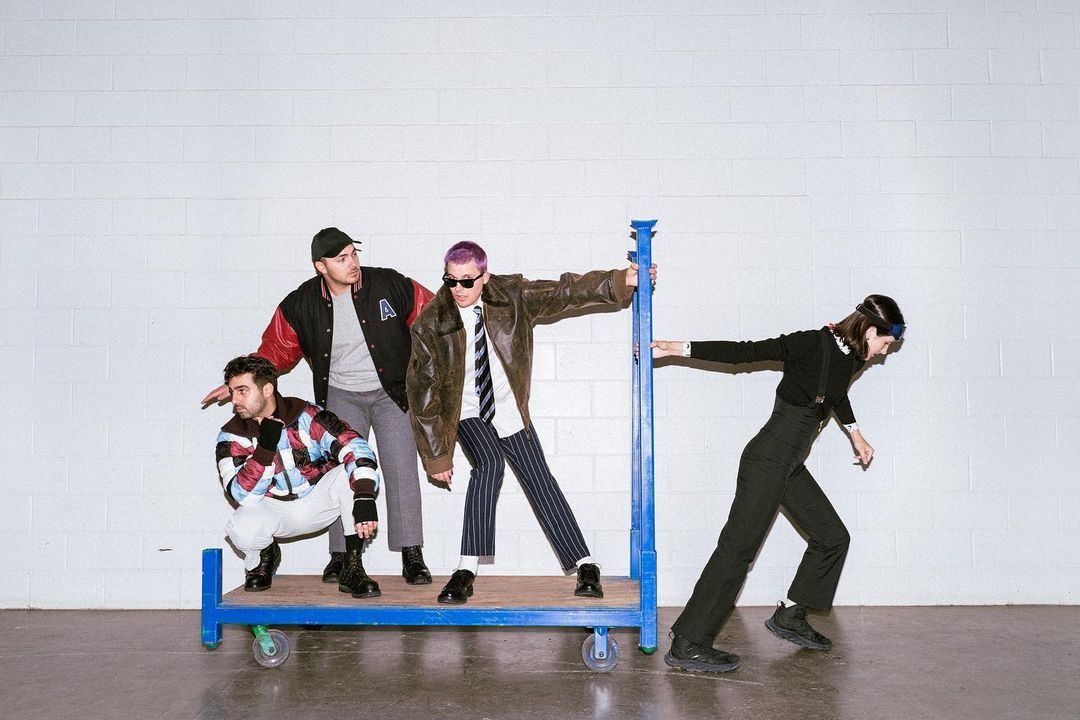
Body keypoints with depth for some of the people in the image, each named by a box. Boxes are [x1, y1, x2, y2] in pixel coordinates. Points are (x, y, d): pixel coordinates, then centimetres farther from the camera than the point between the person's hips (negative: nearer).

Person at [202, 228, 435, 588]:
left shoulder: (389, 285, -15)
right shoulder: (301, 305, -9)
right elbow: (275, 350, 4)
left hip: (391, 392, -1)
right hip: (341, 395, 2)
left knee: (401, 470, -7)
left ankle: (412, 555, -1)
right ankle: (341, 555, 7)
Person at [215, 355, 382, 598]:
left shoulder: (305, 415, -16)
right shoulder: (231, 436, -11)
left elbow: (355, 448, -27)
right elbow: (244, 496, -21)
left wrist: (365, 498, -43)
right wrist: (266, 446, -32)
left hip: (318, 500, 0)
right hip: (273, 509, 0)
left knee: (356, 473, -28)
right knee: (242, 529, -33)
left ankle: (352, 568, -19)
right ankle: (265, 556, 8)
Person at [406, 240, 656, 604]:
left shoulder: (510, 296, -12)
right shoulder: (430, 324, -16)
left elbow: (564, 291, -6)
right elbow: (424, 392, -11)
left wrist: (622, 280, -16)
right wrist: (436, 455, -10)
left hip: (509, 410, 2)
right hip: (466, 413, -2)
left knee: (539, 479, -3)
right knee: (490, 463, -28)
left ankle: (585, 566, 6)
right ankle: (466, 571, -26)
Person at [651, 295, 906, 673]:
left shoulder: (850, 358, 11)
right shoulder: (813, 344, -15)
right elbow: (747, 352, -15)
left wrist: (854, 432, 42)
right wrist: (680, 348, -16)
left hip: (791, 466, 9)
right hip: (769, 460, -9)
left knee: (832, 537, 13)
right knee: (738, 549, -11)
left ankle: (789, 617, 25)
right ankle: (687, 645, -9)